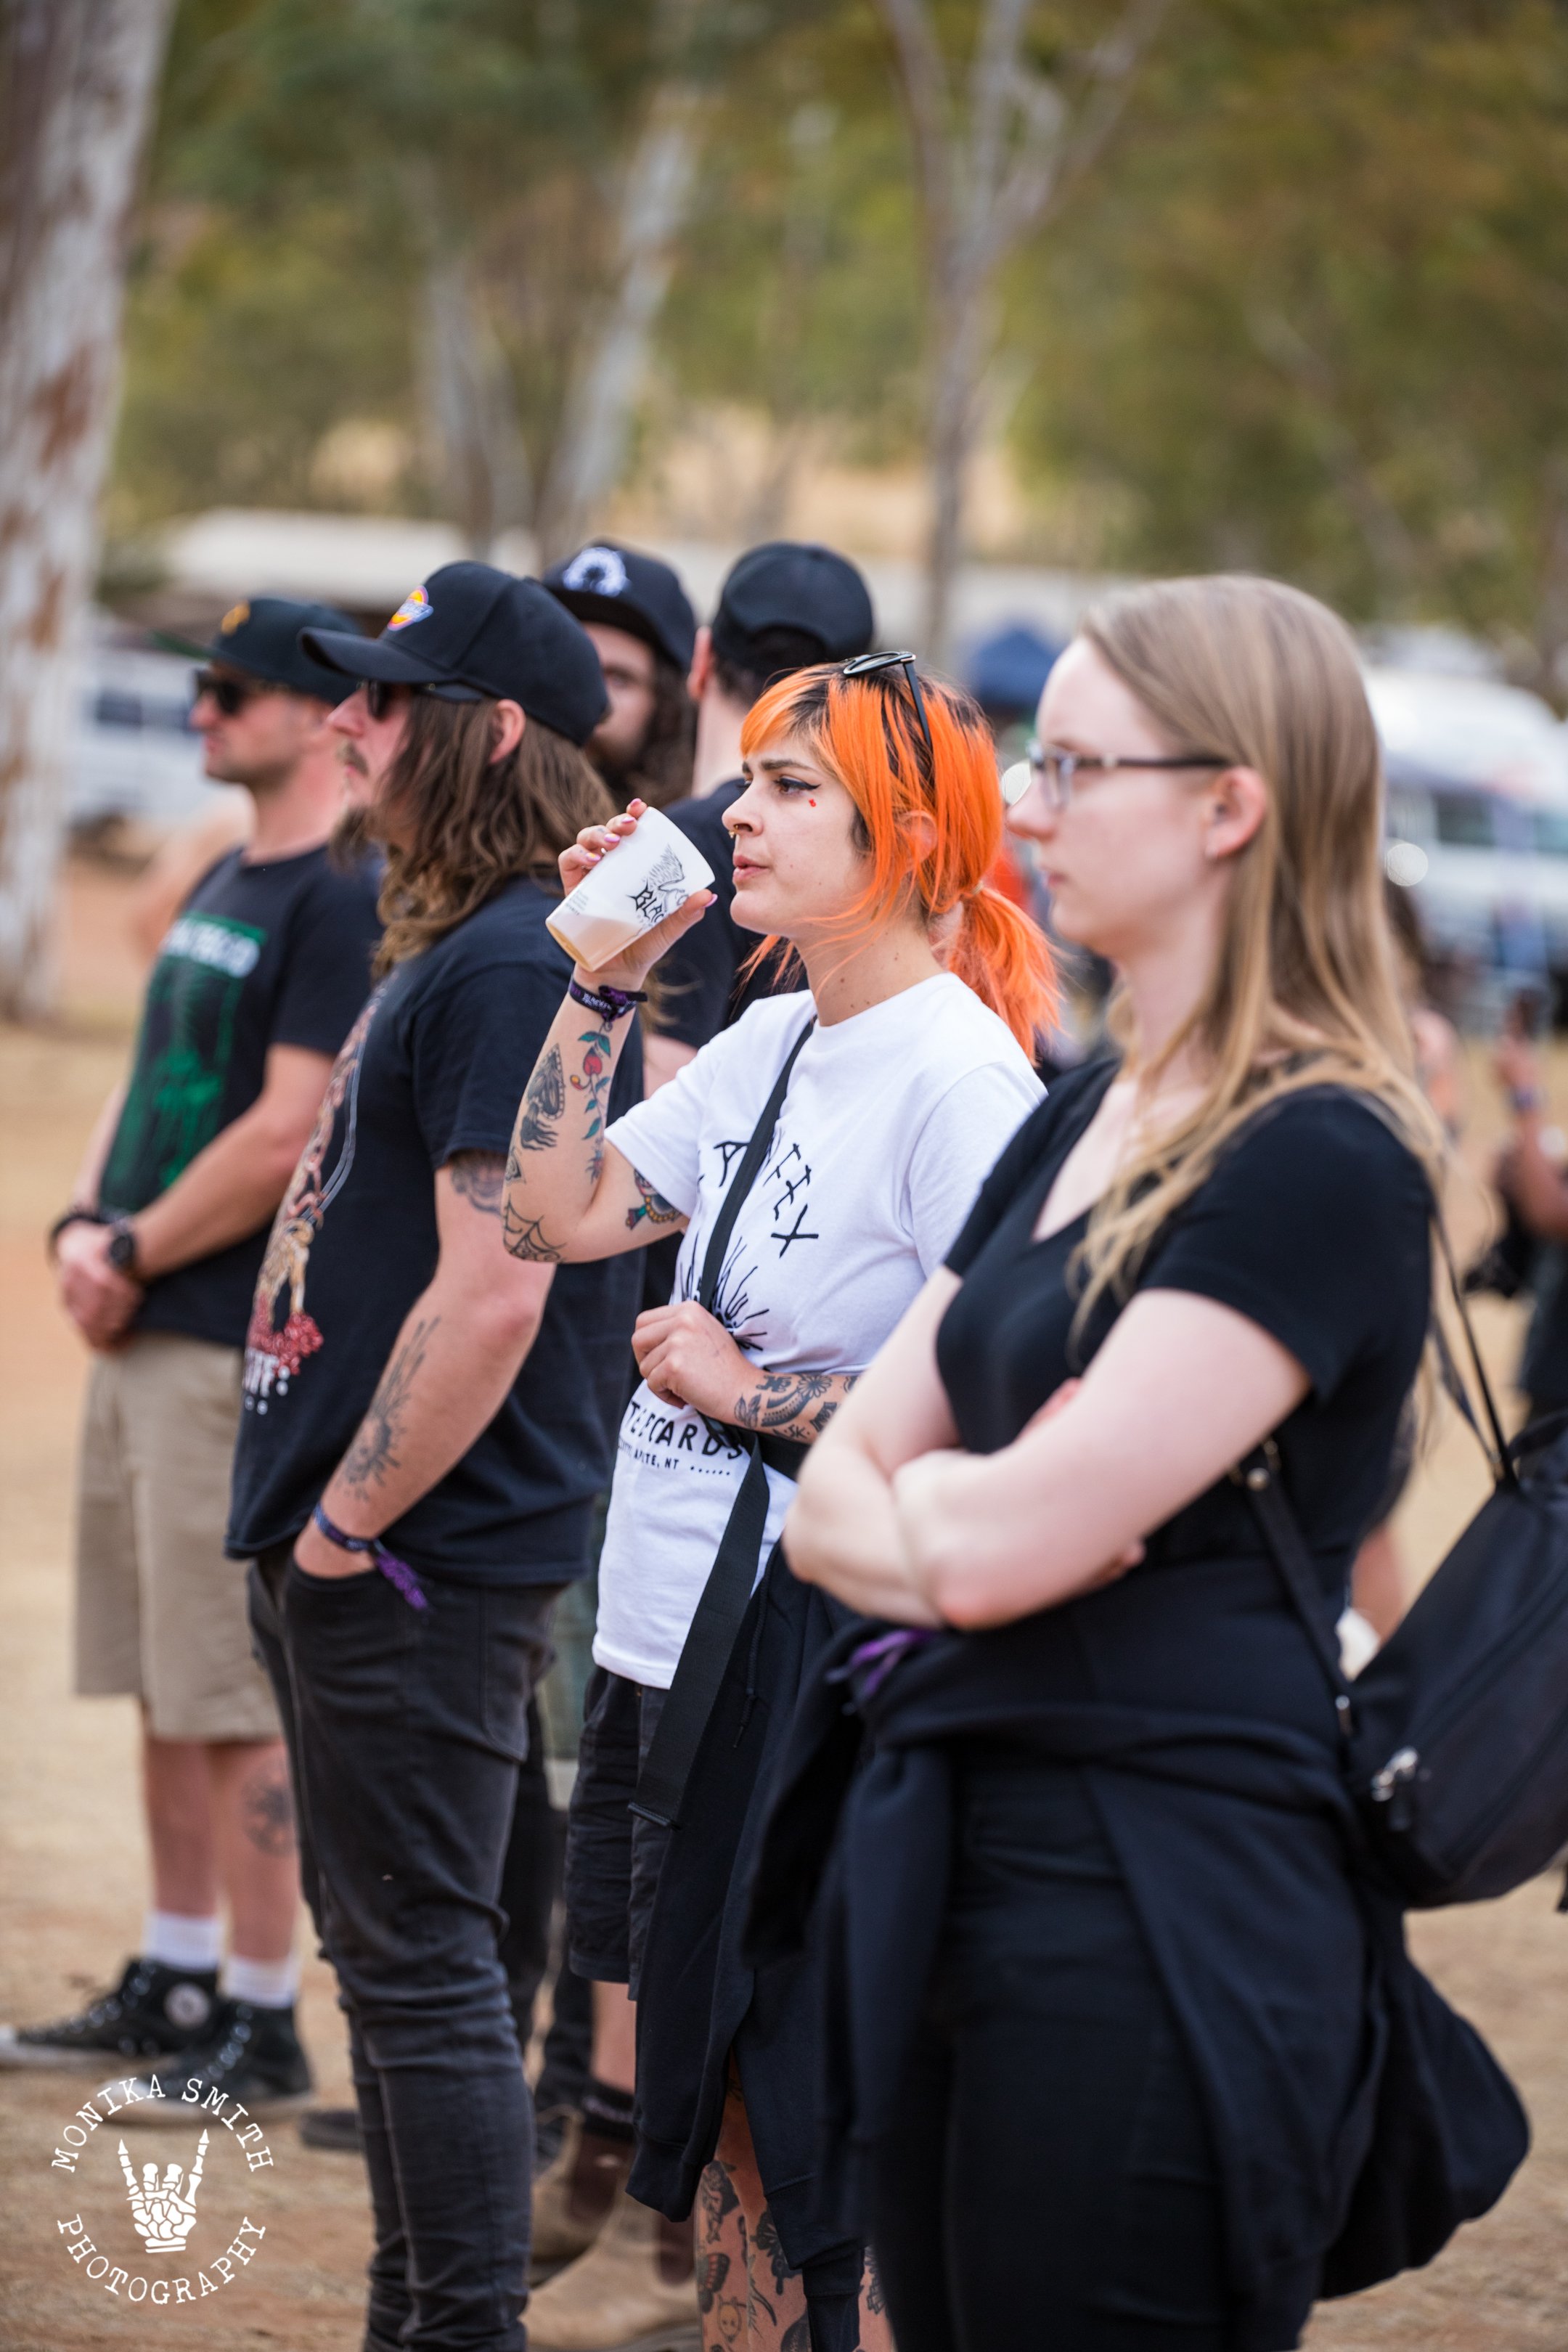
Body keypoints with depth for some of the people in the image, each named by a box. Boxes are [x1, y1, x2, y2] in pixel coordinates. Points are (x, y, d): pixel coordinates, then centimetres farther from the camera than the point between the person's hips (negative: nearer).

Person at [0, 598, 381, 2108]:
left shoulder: (346, 899, -13)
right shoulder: (223, 886, 17)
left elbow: (289, 1136, -19)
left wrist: (138, 1255, -11)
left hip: (242, 1346, -9)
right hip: (142, 1336, 10)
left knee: (234, 1696, -7)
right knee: (163, 1684, 14)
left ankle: (263, 2024, -1)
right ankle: (176, 1982, 23)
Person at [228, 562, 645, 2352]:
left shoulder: (514, 973, -17)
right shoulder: (443, 954, 15)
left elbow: (495, 1288, -25)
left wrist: (351, 1519, -18)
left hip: (426, 1566, -11)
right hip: (345, 1552, 11)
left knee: (425, 1965, -5)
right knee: (385, 1953, 17)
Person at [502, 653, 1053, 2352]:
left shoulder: (958, 1079, -15)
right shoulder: (769, 1046, 11)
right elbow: (558, 1215, 11)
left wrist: (750, 1396, -14)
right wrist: (605, 981, 5)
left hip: (812, 1656, -8)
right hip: (669, 1636, 8)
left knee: (794, 2112, -2)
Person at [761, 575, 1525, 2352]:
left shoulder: (1321, 1159, -14)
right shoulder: (1076, 1127, 15)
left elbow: (1004, 1545, -21)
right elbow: (834, 1500, 11)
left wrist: (919, 1498, -1)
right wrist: (951, 1530, -8)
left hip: (1156, 1918, -9)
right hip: (947, 1870, 9)